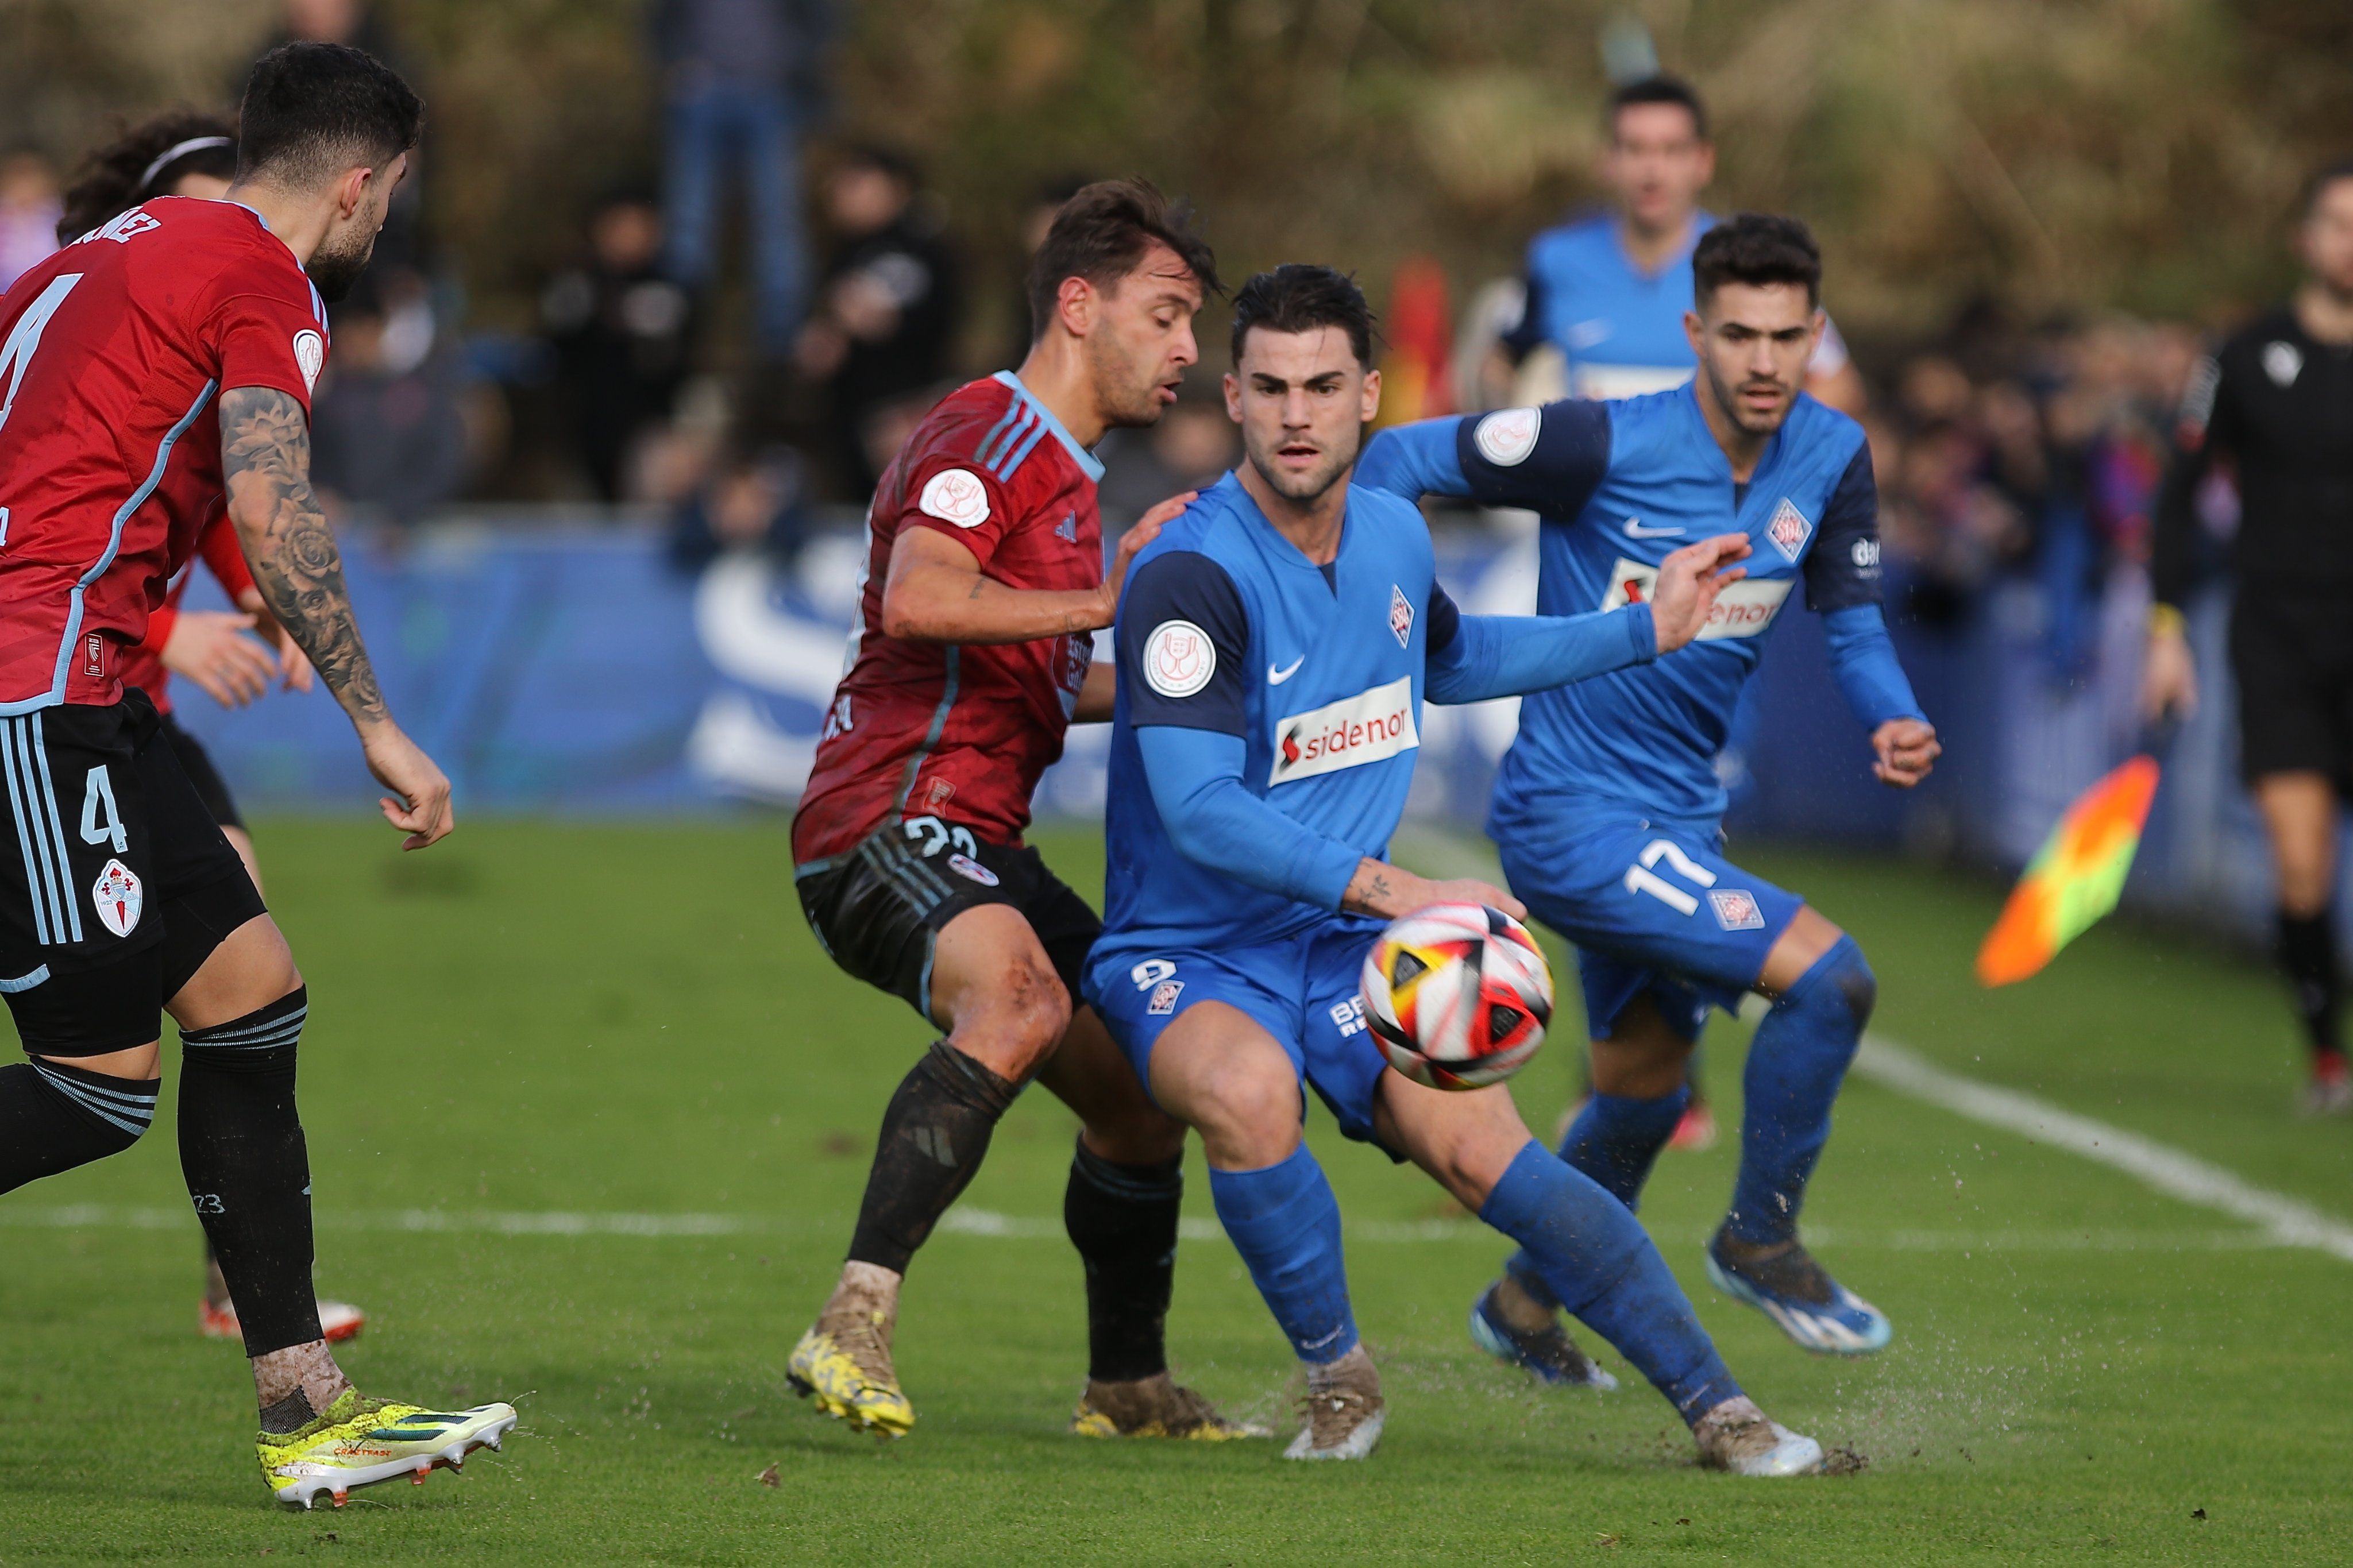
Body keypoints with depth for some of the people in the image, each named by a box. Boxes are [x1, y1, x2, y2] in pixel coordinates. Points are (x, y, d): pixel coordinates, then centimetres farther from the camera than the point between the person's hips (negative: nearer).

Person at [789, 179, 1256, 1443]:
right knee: (1020, 1001, -37)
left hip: (976, 849, 11)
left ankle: (1127, 1387, 32)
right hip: (890, 823, -11)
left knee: (1145, 1089, 15)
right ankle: (855, 1326, -46)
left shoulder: (1068, 471, 24)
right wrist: (1106, 602, -21)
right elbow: (918, 601, -27)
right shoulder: (989, 434, -9)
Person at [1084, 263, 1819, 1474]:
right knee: (1248, 1093, -36)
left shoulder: (1393, 537, 3)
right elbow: (1199, 808, -29)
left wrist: (1644, 630, 25)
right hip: (1187, 954, -5)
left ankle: (1719, 1410, -8)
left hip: (1344, 944, 5)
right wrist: (1394, 890, -36)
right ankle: (1337, 1379, -12)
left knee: (1484, 1154, -16)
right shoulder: (1192, 575, -20)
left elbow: (1451, 661, 29)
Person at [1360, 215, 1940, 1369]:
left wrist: (1893, 720, -10)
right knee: (1827, 976, -20)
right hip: (1572, 814, -8)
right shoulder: (1605, 445, -20)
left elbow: (1850, 620, 10)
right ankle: (1761, 1242, 2)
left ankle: (1524, 1306, 48)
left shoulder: (1830, 458, -1)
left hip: (1676, 817, 8)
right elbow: (1399, 461, -13)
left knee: (1643, 1080, 24)